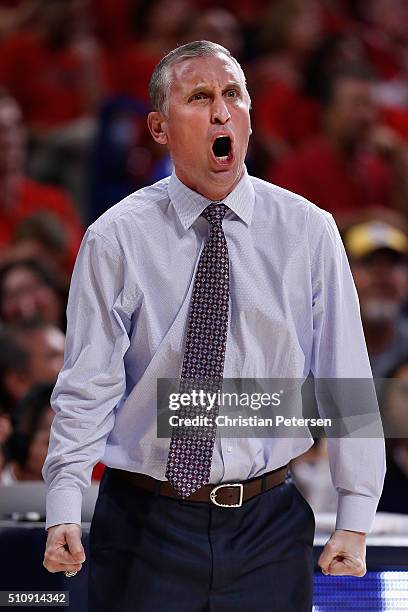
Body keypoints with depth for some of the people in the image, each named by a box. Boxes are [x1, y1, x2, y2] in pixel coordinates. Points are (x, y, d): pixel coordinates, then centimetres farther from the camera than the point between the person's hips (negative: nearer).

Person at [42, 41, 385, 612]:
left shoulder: (307, 232, 1)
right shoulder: (115, 239, -3)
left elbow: (345, 376, 2)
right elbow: (87, 387, -5)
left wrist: (354, 522, -1)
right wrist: (64, 511, -17)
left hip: (268, 526, 1)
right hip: (144, 521, -1)